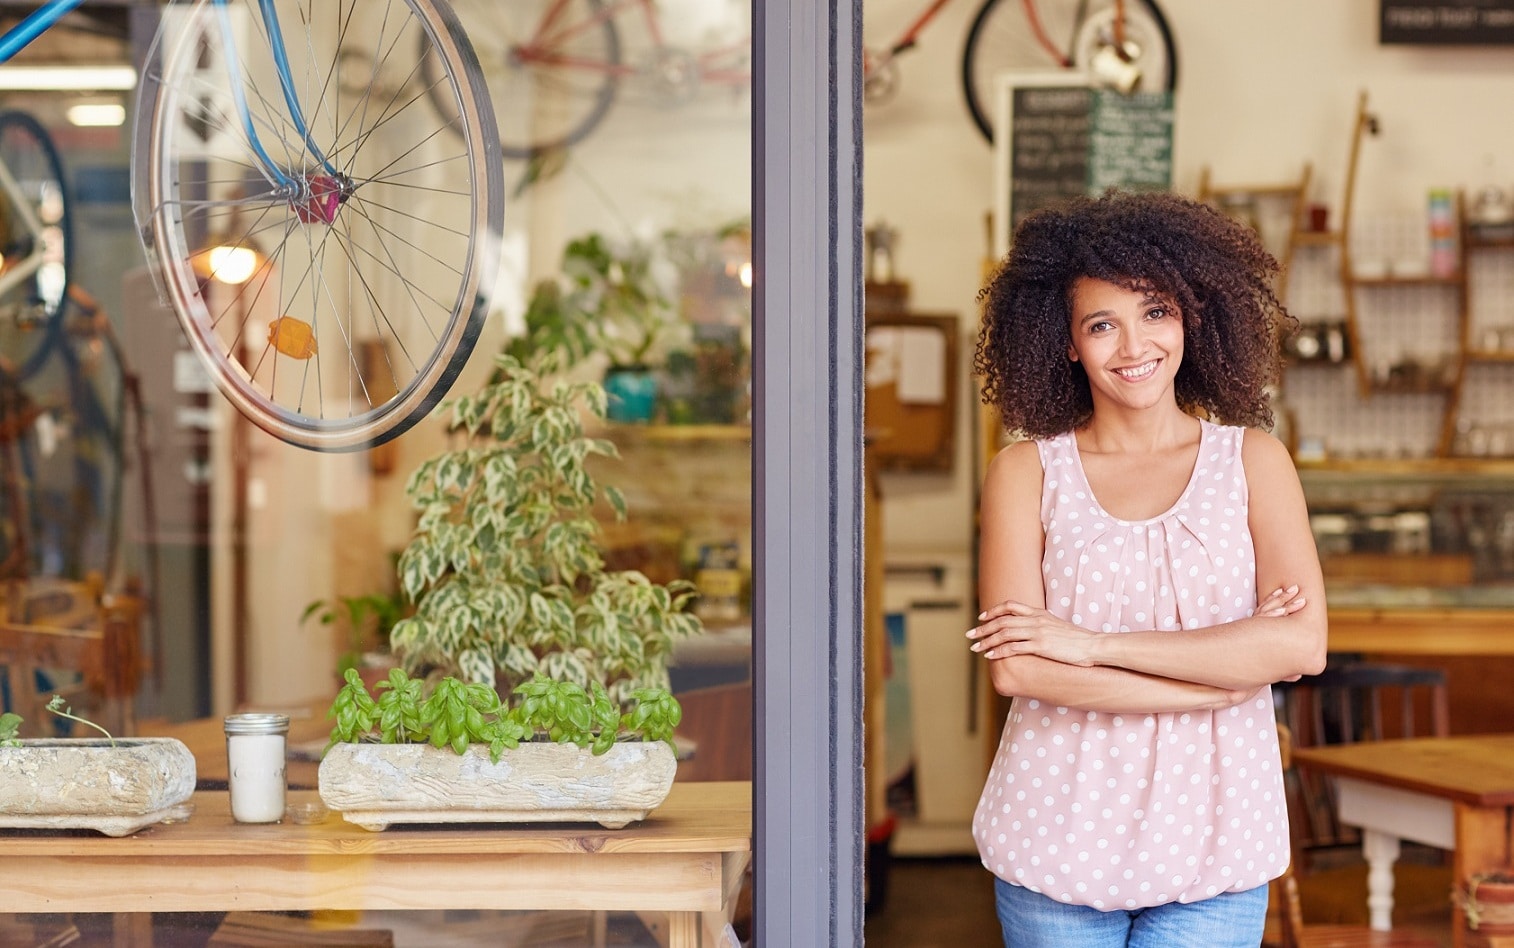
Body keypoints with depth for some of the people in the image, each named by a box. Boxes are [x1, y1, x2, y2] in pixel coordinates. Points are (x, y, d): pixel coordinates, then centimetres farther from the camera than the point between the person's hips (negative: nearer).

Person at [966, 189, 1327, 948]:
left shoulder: (1253, 461, 5)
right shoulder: (1028, 471, 2)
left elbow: (1302, 643, -9)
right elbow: (1016, 667, -10)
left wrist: (1094, 644, -12)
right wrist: (1228, 671, -12)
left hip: (1213, 851, 0)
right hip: (1058, 846, 0)